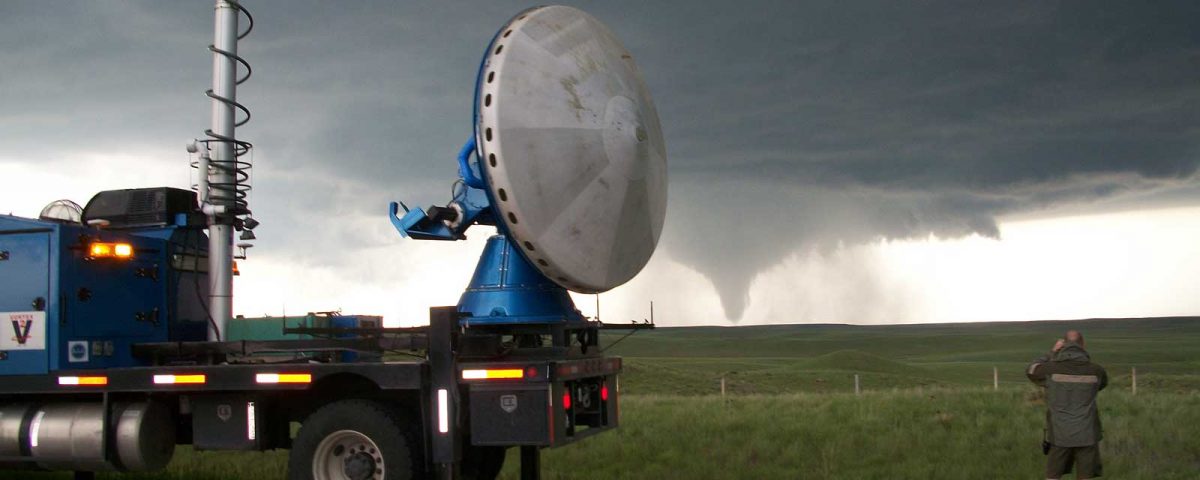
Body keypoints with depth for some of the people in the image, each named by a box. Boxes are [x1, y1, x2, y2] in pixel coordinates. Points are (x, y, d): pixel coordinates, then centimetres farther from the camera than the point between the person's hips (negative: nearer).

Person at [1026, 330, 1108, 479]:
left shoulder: (1052, 368, -8)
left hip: (1059, 436, -1)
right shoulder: (1096, 370, -3)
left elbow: (1031, 371, 14)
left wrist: (1052, 353, 16)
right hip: (1087, 436, 1)